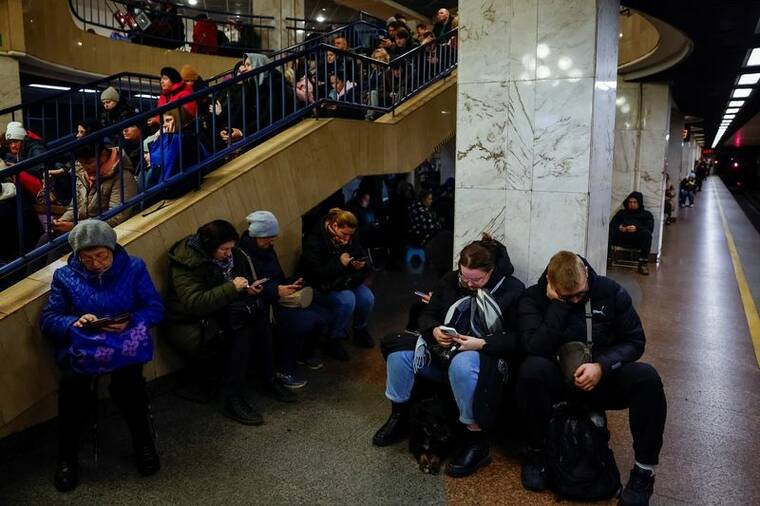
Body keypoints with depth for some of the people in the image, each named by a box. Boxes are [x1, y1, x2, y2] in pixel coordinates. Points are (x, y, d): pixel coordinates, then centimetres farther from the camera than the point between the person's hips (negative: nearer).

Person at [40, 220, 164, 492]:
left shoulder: (134, 268, 4)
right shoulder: (64, 276, 6)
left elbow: (156, 308, 0)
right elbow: (47, 320, 3)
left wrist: (130, 322, -19)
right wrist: (74, 323, -18)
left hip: (125, 343, -1)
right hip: (80, 345, 1)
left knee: (127, 380, -32)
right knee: (72, 385, -30)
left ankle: (143, 443, -5)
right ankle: (67, 456, -5)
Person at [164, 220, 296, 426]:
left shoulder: (226, 255, 2)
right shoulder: (186, 264, -21)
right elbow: (194, 303, -32)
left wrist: (249, 288, -6)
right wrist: (232, 287, -32)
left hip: (219, 310, 8)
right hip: (191, 322, -8)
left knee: (260, 315, -17)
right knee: (244, 325, -29)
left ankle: (268, 381, -9)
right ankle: (233, 399, -27)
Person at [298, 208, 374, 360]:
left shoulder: (350, 236, -4)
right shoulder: (315, 239, -23)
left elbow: (362, 255, 11)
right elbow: (315, 273, -26)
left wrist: (361, 264, -13)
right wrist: (339, 263, -32)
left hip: (345, 279, 7)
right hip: (321, 285, -6)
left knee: (367, 298, -18)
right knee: (347, 300, -32)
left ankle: (360, 331, 12)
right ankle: (333, 341, -11)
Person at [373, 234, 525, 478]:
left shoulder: (512, 289, -8)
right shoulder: (450, 280, 5)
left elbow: (518, 337, -11)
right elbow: (427, 315, 11)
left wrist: (482, 343, -24)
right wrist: (434, 330, -13)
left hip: (486, 356, -5)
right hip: (445, 351, 5)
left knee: (462, 365, -41)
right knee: (399, 353, -18)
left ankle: (476, 441, -25)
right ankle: (399, 417, 5)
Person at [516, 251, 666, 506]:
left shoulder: (611, 292, -5)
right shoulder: (533, 299, -10)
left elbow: (635, 340, -4)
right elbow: (536, 348, -23)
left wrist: (602, 366, -21)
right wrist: (559, 304, -26)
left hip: (603, 378, 2)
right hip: (557, 379, -1)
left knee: (647, 377, -28)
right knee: (532, 369, -35)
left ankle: (644, 470, -10)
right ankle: (536, 452, -11)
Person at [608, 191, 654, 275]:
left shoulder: (646, 214, 28)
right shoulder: (621, 212, 34)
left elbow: (649, 227, 8)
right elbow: (612, 224, 18)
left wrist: (637, 228, -13)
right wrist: (619, 227, -7)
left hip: (637, 238, -1)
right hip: (621, 237, 1)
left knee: (646, 233, -35)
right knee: (609, 231, -29)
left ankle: (643, 263, -34)